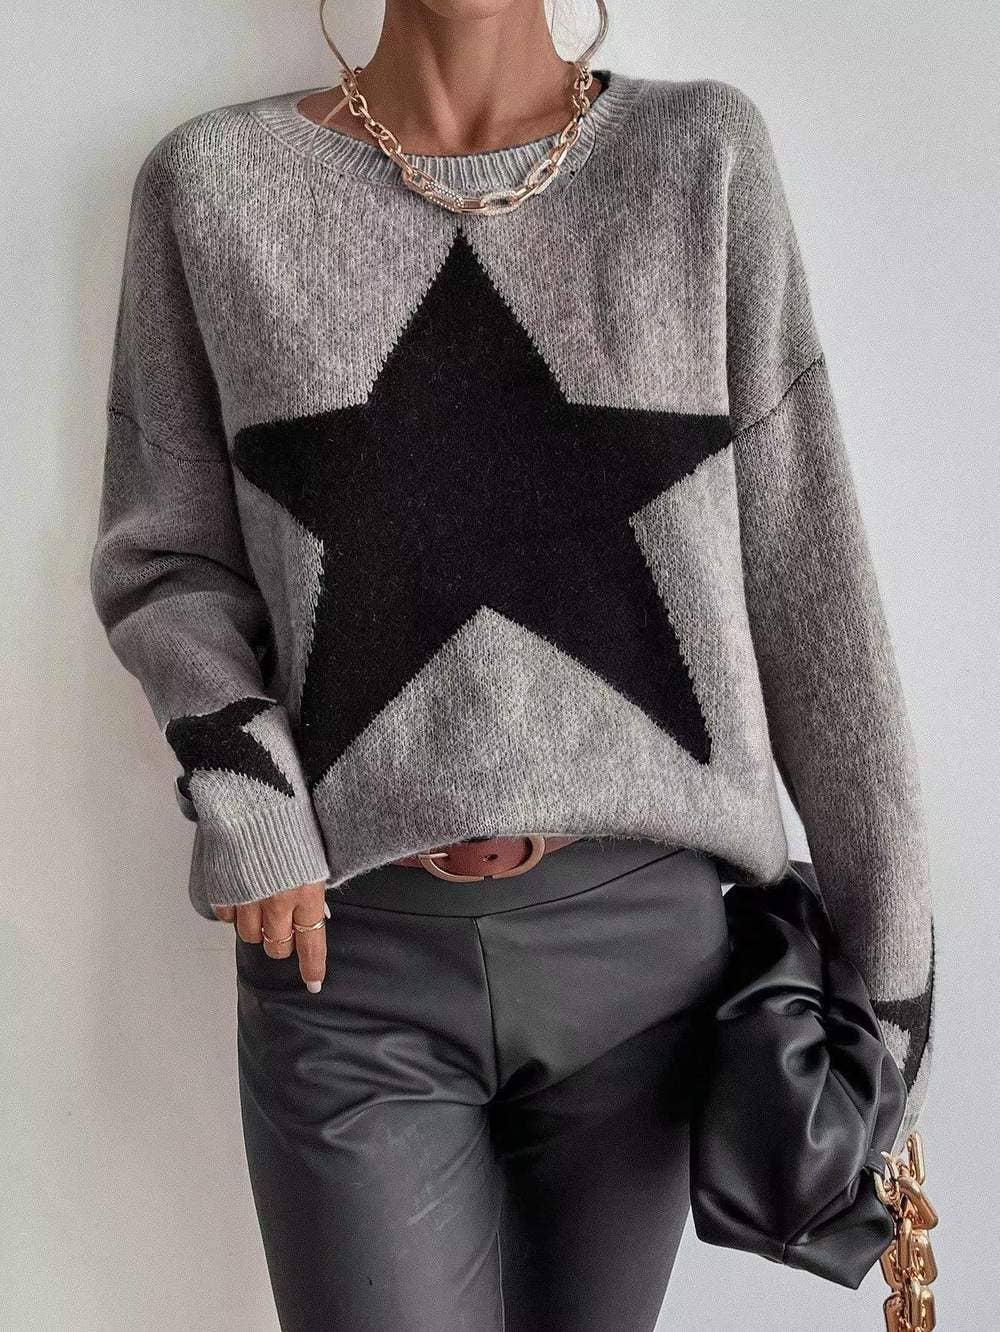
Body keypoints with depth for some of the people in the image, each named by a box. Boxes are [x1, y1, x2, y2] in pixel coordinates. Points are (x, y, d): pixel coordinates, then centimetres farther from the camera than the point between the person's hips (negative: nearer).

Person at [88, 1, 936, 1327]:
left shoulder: (706, 156, 0)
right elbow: (163, 550, 8)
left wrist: (892, 947, 2)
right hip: (352, 955, 0)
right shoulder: (212, 182, 1)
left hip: (646, 936, 1)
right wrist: (235, 768, -12)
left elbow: (804, 573, 0)